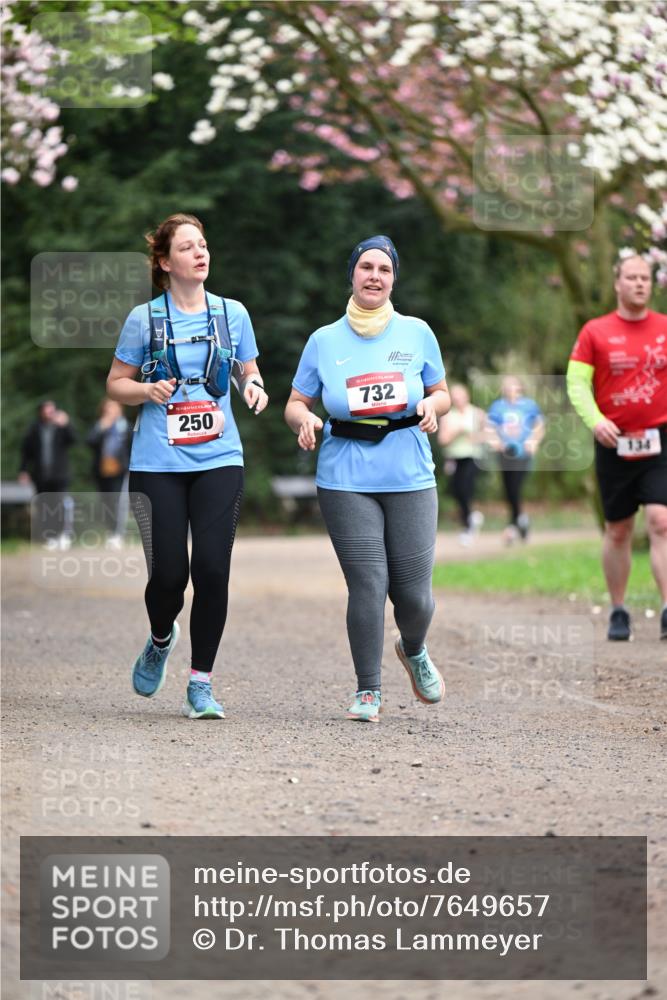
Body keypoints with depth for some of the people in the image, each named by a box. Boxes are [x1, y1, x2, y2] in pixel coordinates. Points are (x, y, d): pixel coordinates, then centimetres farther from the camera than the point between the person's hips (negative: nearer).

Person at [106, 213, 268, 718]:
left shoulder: (232, 313, 8)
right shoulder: (144, 319, 2)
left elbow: (248, 372, 20)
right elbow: (116, 384, 10)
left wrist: (254, 386, -3)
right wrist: (148, 390, -11)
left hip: (219, 459, 1)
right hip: (158, 463, -1)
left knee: (212, 568, -11)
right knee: (168, 572, -6)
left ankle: (201, 683, 2)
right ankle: (161, 639, 29)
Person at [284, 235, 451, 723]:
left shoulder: (416, 333, 6)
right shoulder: (325, 340, 6)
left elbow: (442, 394, 14)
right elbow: (295, 403, 10)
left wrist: (431, 405, -9)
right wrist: (304, 419, -13)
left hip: (410, 480, 1)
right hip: (346, 481, -1)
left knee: (413, 592, -1)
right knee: (367, 585, -8)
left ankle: (414, 652, 34)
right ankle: (369, 691, 7)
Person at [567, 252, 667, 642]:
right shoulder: (595, 332, 2)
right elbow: (577, 382, -1)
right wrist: (595, 419, -18)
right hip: (614, 444, 0)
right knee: (618, 531, 7)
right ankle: (619, 613, 18)